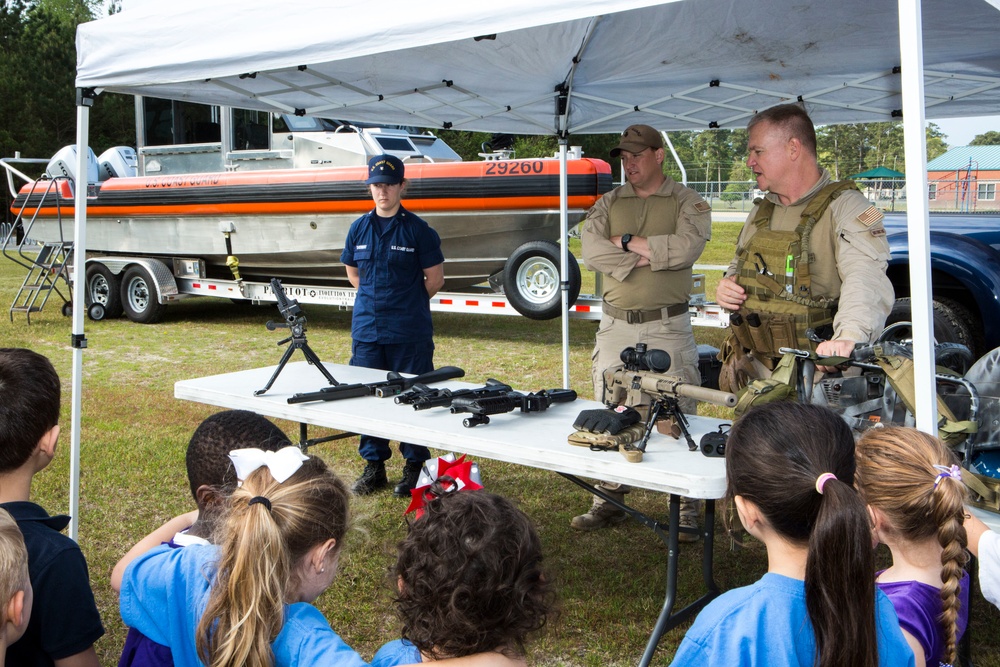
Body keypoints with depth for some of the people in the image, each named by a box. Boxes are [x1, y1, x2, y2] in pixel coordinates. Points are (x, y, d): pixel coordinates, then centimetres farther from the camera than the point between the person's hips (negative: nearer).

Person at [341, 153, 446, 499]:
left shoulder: (418, 230, -4)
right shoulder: (359, 228, 8)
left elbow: (435, 279, 1)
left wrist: (407, 302, 8)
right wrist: (378, 299, 14)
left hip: (410, 333, -4)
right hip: (366, 328, 4)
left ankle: (415, 467, 15)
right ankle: (374, 467, 22)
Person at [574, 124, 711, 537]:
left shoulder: (687, 202, 2)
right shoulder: (609, 203, 12)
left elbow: (686, 247, -18)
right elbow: (590, 250, -6)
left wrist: (628, 242, -9)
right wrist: (649, 256, -14)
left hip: (667, 328, -4)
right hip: (615, 326, 4)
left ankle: (687, 508, 10)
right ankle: (609, 501, 21)